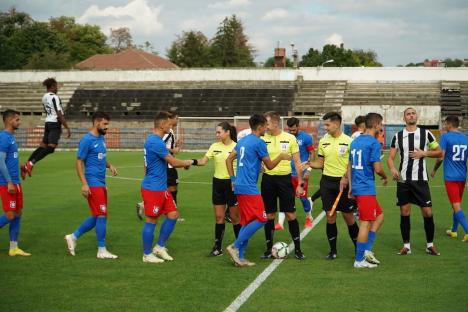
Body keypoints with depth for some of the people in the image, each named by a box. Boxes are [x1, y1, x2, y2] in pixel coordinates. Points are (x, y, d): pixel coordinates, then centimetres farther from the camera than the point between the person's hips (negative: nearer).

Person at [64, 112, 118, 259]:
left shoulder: (101, 138, 13)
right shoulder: (87, 140, -12)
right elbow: (79, 162, -13)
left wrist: (110, 165, 3)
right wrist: (84, 183, -19)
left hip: (101, 183, 9)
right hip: (93, 183, -9)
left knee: (97, 217, 12)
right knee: (102, 215, -6)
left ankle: (73, 237, 24)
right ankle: (102, 250, 3)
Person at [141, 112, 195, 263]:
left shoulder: (154, 140, 12)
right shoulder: (155, 142, -20)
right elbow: (173, 162, -18)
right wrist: (190, 162, -5)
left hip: (162, 187, 10)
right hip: (153, 188, -10)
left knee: (173, 214, 10)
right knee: (151, 220, 0)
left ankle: (160, 247, 20)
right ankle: (147, 255, 11)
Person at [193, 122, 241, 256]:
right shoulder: (215, 146, 4)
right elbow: (203, 161, -3)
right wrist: (193, 161, -21)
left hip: (232, 183, -4)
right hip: (218, 183, 4)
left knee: (235, 217, 4)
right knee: (219, 217, 6)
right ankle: (217, 247, 11)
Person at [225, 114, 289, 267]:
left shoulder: (242, 141, 14)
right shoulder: (259, 142, -10)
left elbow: (229, 159, 17)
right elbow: (270, 165, -4)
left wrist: (233, 180, 20)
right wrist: (281, 157, 13)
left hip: (239, 186, 9)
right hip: (249, 188, -9)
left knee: (247, 222, 12)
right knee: (261, 219, -6)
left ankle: (240, 257, 9)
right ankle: (235, 246, -11)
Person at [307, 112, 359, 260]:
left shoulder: (348, 141, -7)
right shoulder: (323, 141, 6)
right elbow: (321, 163, 12)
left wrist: (346, 177, -20)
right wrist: (309, 164, -6)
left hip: (343, 182, -3)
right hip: (327, 181, 3)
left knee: (348, 216, 2)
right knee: (330, 216, 3)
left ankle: (358, 248, 18)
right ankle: (333, 250, 12)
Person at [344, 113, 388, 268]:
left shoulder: (355, 141, 13)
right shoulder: (374, 142, -13)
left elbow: (350, 166, 16)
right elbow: (377, 168, -15)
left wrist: (351, 185, 19)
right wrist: (385, 177, 5)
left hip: (356, 186, 9)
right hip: (367, 188, -9)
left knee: (379, 216, 18)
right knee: (366, 223, -2)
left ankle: (367, 250, 13)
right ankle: (359, 260, 2)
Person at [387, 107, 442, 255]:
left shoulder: (426, 134, 2)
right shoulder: (398, 136, 5)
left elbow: (439, 152, 7)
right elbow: (390, 157, 5)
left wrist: (424, 153, -9)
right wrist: (393, 169, -16)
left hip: (420, 179, -1)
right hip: (403, 179, 1)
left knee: (427, 212, -3)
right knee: (404, 212, 4)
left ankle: (430, 244, 12)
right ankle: (406, 245, 15)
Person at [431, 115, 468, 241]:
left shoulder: (445, 137, -8)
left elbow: (441, 157, -13)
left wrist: (434, 170, 5)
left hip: (450, 177, -6)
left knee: (456, 206, -7)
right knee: (457, 204, 20)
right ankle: (454, 230, 31)